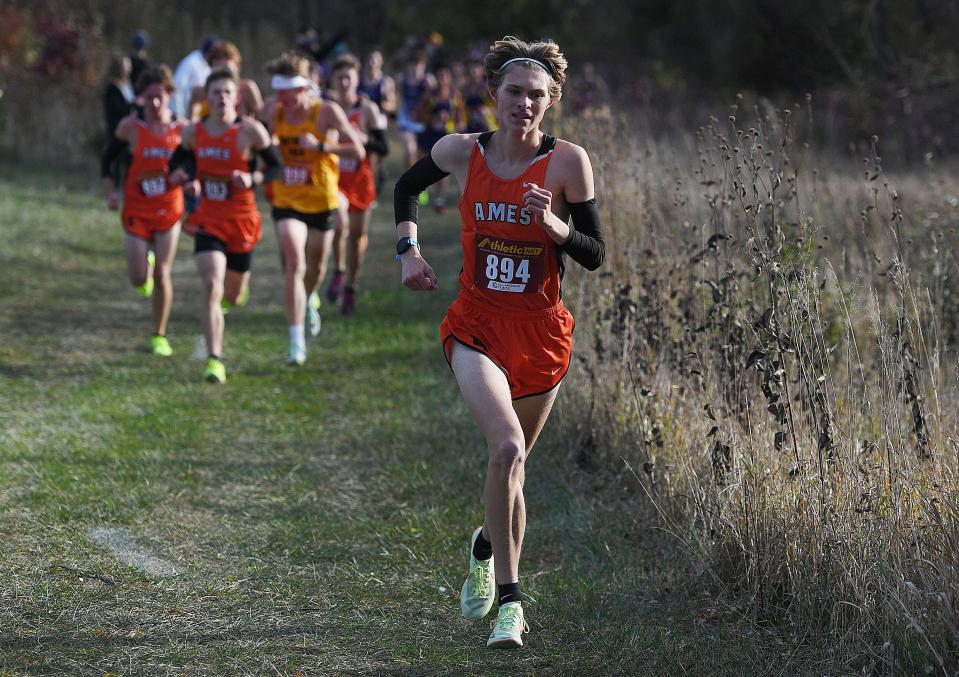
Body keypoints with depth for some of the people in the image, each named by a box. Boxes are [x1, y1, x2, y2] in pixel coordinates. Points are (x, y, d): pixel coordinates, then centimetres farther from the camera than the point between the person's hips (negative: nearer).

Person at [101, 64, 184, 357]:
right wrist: (110, 192, -4)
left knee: (162, 275, -5)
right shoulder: (130, 127, -6)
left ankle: (159, 336, 11)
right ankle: (146, 264, 36)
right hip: (137, 211, 0)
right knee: (139, 280, -4)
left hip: (169, 211, 0)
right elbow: (108, 158, 6)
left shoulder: (182, 129, -4)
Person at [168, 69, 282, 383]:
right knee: (211, 287, -17)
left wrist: (253, 179, -22)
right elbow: (177, 163, 16)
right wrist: (182, 176, -8)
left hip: (241, 220, -1)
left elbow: (277, 166, -3)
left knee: (233, 296, 13)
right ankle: (214, 360, -14)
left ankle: (236, 288, 54)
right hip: (207, 220, 1)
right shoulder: (193, 132, 0)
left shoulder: (250, 131, -10)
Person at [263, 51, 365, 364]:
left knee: (316, 266, 16)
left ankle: (309, 303, 53)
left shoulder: (327, 112, -14)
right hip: (286, 200, 0)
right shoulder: (275, 113, -4)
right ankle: (297, 341, -16)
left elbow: (358, 151, -17)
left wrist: (320, 146, -27)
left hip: (322, 200, 0)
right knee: (294, 263, -17)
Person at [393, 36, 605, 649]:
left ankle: (488, 546, 49)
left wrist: (552, 224, -21)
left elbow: (595, 255, -4)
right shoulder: (462, 153, -3)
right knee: (508, 448, -25)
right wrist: (409, 249, 5)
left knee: (511, 464, 15)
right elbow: (407, 188, 18)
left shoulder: (567, 161, -7)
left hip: (542, 333, 1)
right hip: (477, 327, -1)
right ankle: (509, 598, -16)